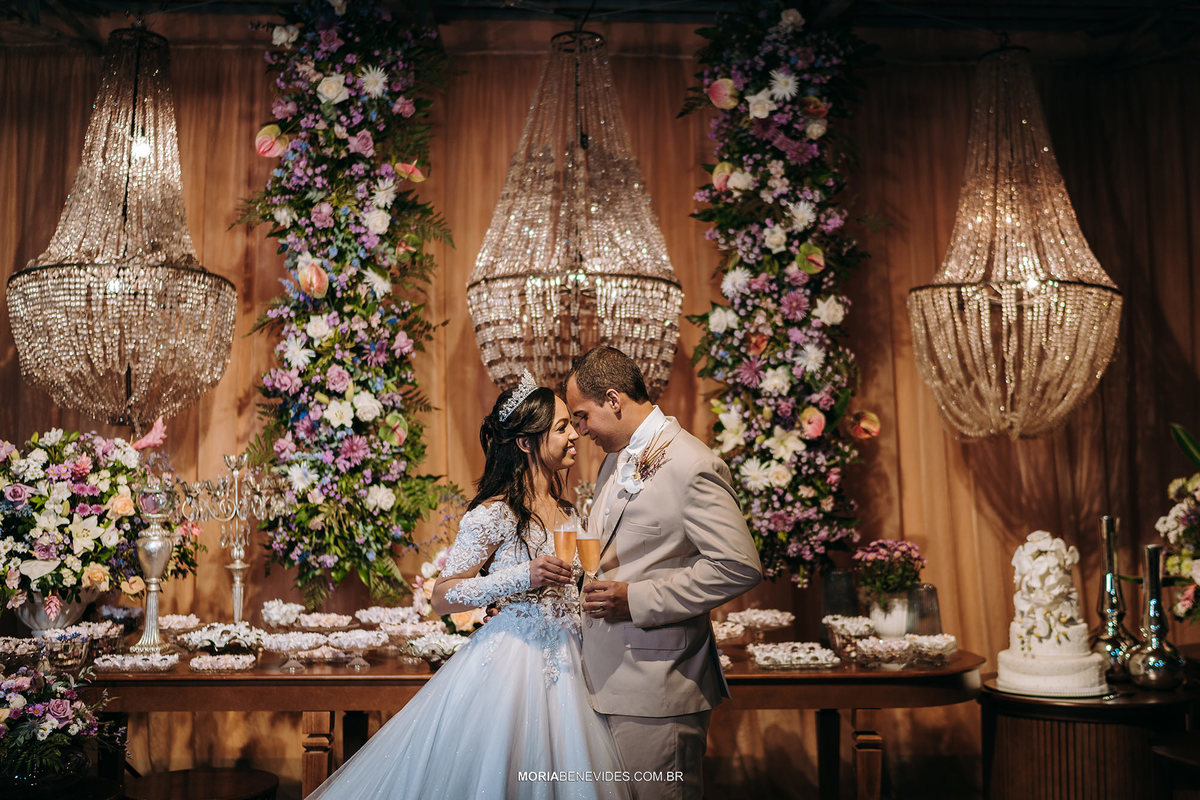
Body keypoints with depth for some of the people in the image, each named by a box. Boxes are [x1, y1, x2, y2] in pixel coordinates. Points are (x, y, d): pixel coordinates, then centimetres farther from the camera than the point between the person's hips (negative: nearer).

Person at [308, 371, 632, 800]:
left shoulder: (566, 511, 9)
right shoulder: (493, 515, -13)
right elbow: (442, 597, -13)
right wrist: (522, 577, -22)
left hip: (564, 666, 7)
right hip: (509, 664, -7)